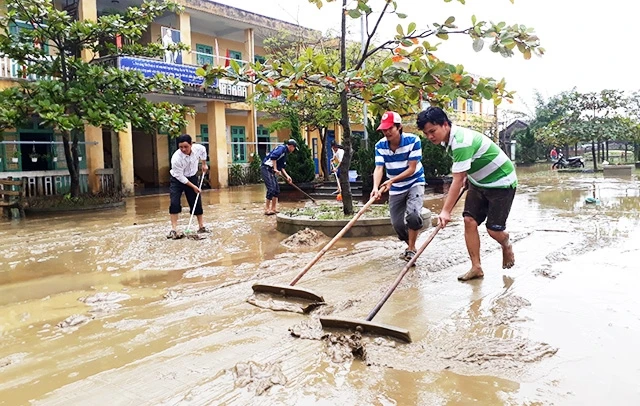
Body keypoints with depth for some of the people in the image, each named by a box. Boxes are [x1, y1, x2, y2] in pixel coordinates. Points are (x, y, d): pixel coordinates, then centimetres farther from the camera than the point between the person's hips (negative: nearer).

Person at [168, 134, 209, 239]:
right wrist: (193, 187, -21)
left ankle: (201, 226, 20)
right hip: (177, 179, -4)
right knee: (175, 203, -18)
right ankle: (174, 229, -14)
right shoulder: (176, 158, -33)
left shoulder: (198, 148, -21)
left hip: (192, 177, 4)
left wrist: (204, 164, 10)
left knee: (197, 202, 7)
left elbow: (203, 150, 7)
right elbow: (180, 176, -25)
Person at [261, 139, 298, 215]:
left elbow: (281, 167, 23)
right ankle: (267, 209, -8)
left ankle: (273, 208, 17)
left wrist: (287, 176, 14)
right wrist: (275, 169, -21)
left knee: (277, 189, 10)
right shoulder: (282, 148, -9)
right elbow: (273, 156, -25)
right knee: (271, 189, -14)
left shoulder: (285, 153, 21)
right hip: (266, 168, -10)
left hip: (271, 170, 10)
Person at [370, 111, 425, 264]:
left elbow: (412, 169, -21)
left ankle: (411, 249, -5)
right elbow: (378, 168, -22)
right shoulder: (380, 146, -12)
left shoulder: (413, 141, -21)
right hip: (395, 189, 4)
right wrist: (376, 187, -41)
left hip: (414, 184, -4)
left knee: (412, 215, -27)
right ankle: (411, 247, 33)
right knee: (397, 224, 4)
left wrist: (392, 180, -32)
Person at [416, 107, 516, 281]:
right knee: (470, 221, -5)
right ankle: (476, 267, 1)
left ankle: (507, 246, 28)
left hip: (501, 183, -8)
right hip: (479, 182, 9)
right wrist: (466, 176, 3)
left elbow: (457, 181, -34)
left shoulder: (461, 141, -33)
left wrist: (446, 211, -34)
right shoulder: (449, 139, -3)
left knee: (494, 229, -7)